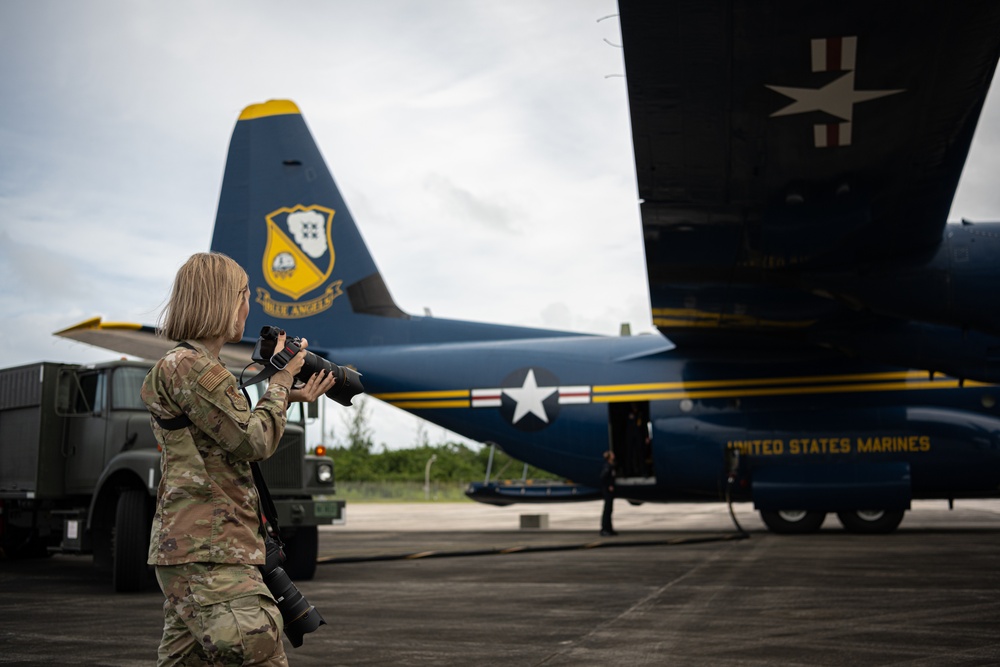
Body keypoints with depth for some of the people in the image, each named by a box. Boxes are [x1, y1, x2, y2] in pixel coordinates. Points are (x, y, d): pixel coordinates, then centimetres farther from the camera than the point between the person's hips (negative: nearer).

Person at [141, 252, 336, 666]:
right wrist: (281, 380, 0)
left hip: (185, 550, 11)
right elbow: (255, 441, -13)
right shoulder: (190, 367, -12)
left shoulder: (190, 365, 20)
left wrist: (292, 397, 21)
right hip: (208, 554, -11)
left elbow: (232, 443, 23)